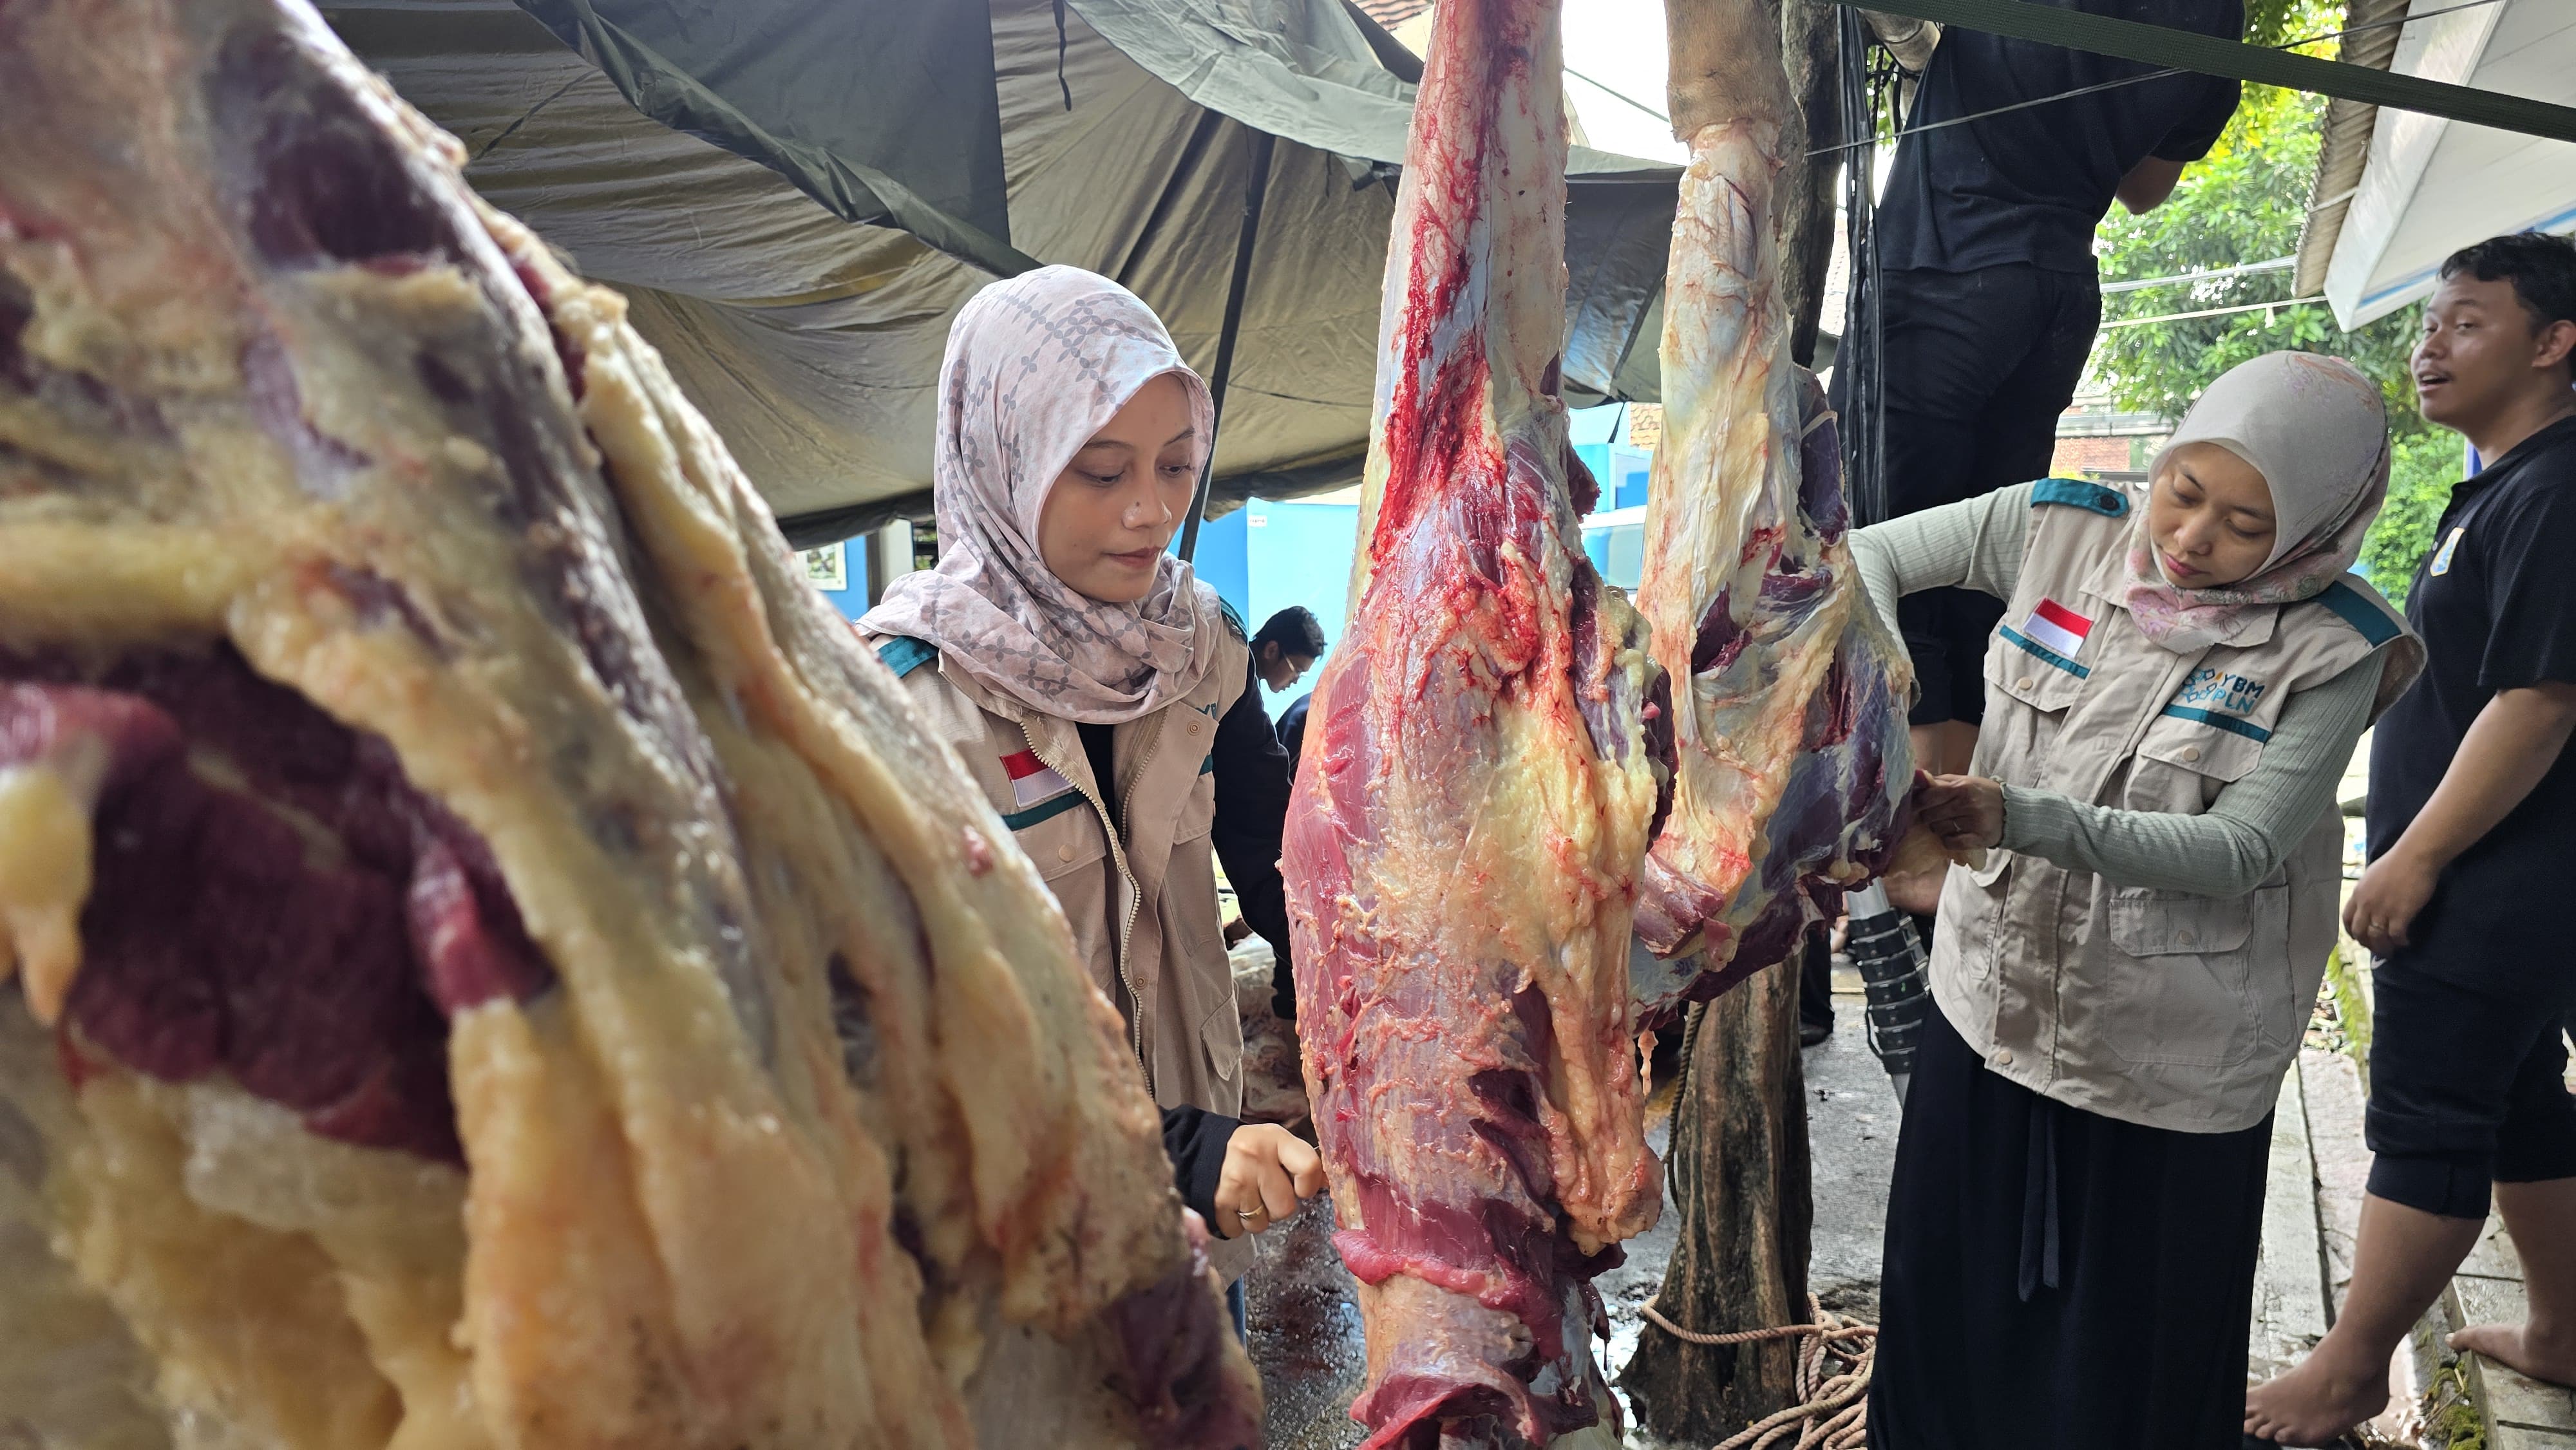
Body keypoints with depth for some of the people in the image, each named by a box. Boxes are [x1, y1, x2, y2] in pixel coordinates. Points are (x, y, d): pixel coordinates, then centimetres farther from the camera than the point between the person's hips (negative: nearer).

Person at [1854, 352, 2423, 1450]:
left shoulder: (2330, 649, -15)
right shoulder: (2061, 531, -8)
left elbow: (2241, 849, -21)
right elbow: (1866, 554, -3)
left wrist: (2027, 820, -34)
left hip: (2168, 1057, -3)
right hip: (1994, 996, 3)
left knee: (2134, 1354, 14)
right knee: (1952, 1290, 21)